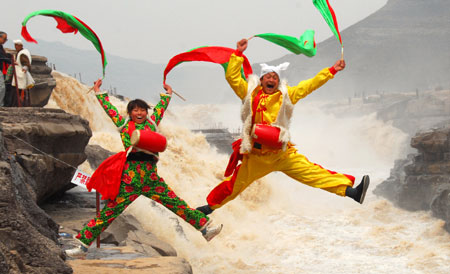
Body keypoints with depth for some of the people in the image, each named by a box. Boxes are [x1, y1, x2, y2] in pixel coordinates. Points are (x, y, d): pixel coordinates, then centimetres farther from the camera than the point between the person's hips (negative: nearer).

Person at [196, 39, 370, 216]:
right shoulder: (250, 93, 6)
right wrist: (238, 53, -1)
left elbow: (310, 85, 10)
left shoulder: (286, 95, 8)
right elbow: (232, 76, 3)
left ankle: (348, 190, -15)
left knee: (312, 173, -10)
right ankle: (211, 206, 31)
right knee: (233, 185, 10)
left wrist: (332, 71, 9)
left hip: (283, 154, 0)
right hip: (256, 157, 0)